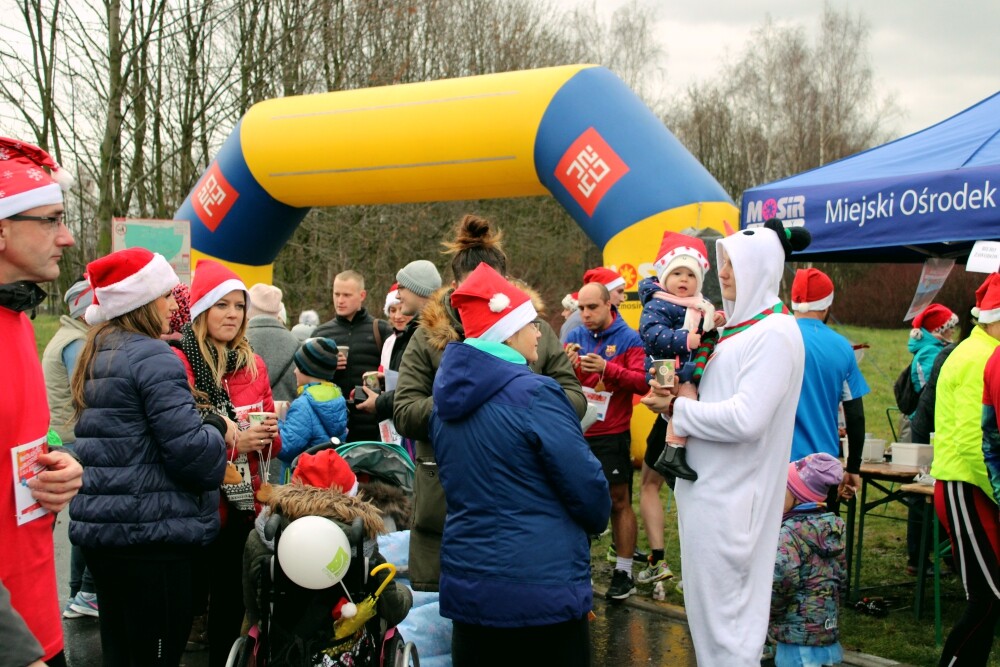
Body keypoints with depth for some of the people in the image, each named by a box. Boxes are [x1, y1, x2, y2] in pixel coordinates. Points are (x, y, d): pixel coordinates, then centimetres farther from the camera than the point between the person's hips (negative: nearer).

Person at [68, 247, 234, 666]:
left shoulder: (96, 355, 14)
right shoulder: (152, 358, -14)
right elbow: (193, 454, -19)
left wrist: (205, 428, 14)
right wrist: (218, 428, 1)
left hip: (102, 528, 9)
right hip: (151, 533, -9)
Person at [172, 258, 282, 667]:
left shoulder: (252, 364, 10)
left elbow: (271, 445, 16)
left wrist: (268, 435, -6)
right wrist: (231, 442, -21)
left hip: (244, 507, 5)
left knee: (232, 604, 11)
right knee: (189, 606, 1)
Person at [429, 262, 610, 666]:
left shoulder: (448, 398, 7)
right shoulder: (533, 393, -16)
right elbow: (585, 485, -13)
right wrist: (597, 519, 8)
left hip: (466, 583, 7)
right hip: (543, 584, -7)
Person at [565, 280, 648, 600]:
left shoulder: (628, 339, -3)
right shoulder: (575, 336, 7)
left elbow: (643, 381, -13)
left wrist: (607, 368, -26)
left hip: (611, 435, -4)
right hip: (577, 432, 4)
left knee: (618, 502, 2)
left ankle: (624, 573, 11)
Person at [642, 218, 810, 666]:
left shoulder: (774, 334, -15)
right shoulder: (740, 325, 13)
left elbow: (746, 419, -25)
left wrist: (682, 408, -12)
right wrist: (677, 401, -1)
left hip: (730, 495, -9)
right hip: (712, 486, 9)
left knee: (720, 606, -2)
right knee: (708, 600, 17)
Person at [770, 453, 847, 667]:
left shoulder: (791, 531, -15)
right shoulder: (834, 526, 8)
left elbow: (781, 576, -30)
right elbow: (842, 578, 16)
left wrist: (770, 610, -14)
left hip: (798, 640, -8)